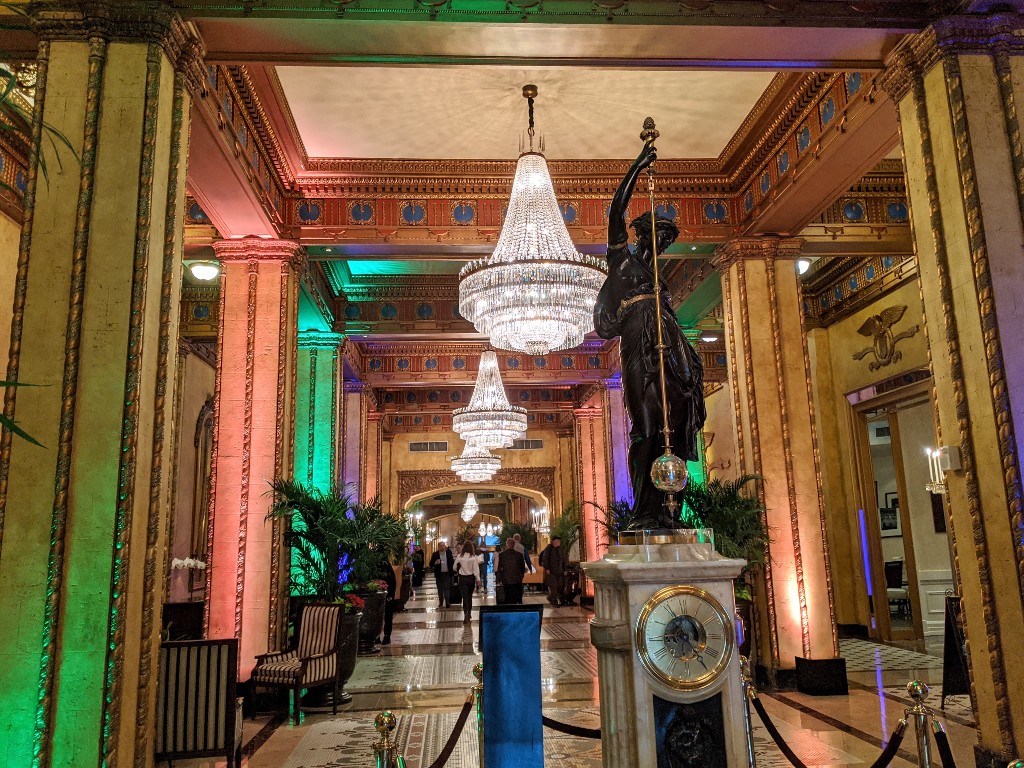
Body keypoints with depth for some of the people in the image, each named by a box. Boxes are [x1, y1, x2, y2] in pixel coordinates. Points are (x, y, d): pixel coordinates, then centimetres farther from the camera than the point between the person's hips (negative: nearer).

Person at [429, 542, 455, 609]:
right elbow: (431, 564, -2)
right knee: (440, 589, 8)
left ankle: (447, 603, -1)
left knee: (447, 589, -3)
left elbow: (452, 562, 7)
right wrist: (435, 563, -23)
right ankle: (441, 603, 18)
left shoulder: (449, 553, 1)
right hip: (439, 574, 0)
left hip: (447, 573, 0)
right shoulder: (435, 554, -1)